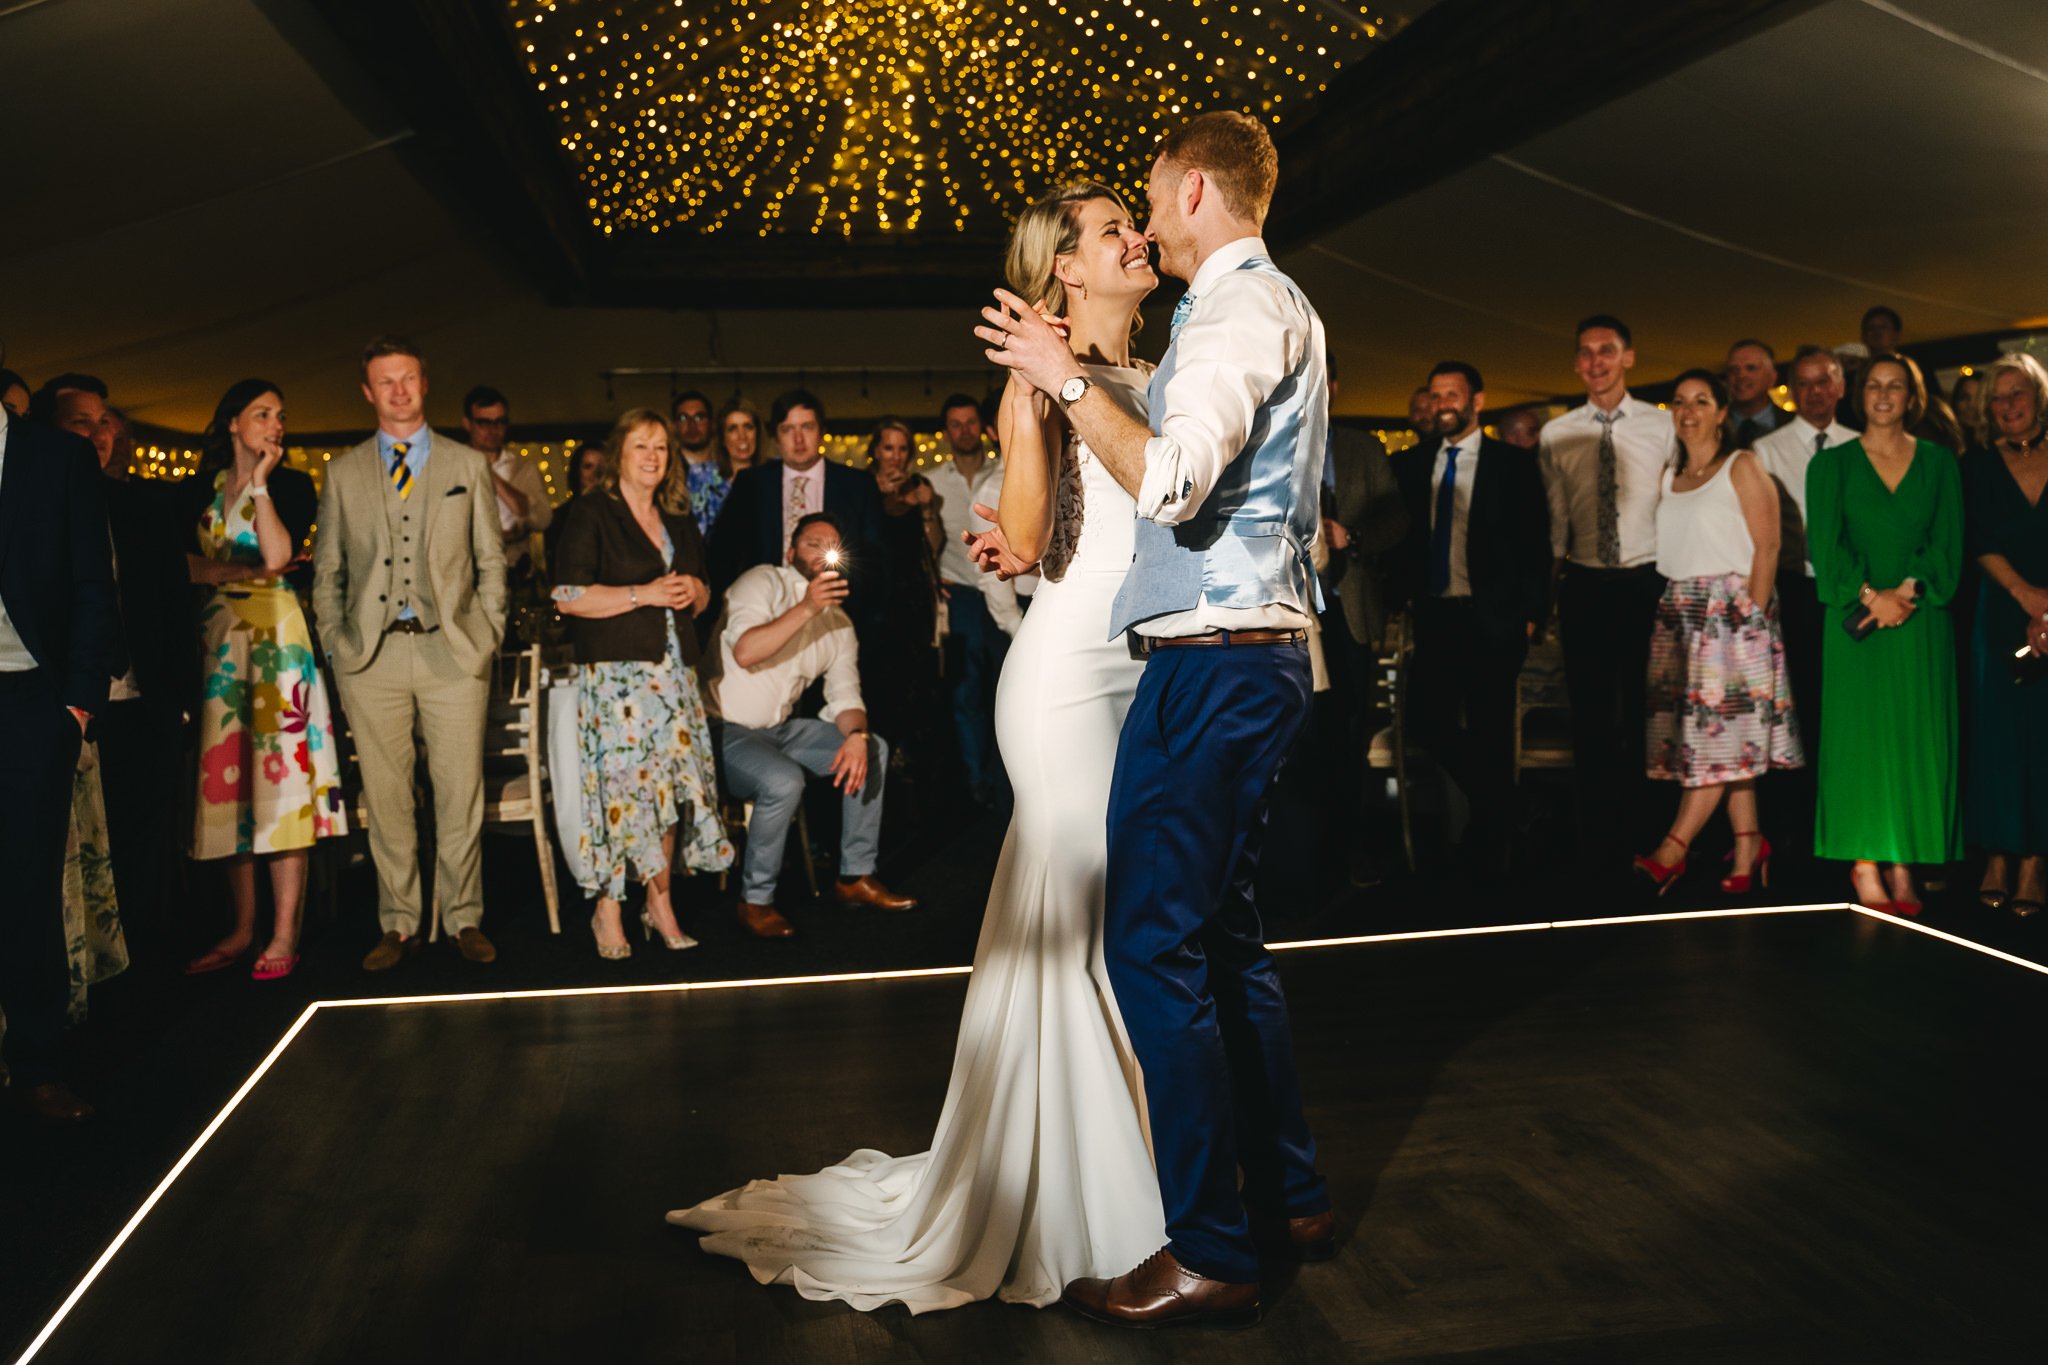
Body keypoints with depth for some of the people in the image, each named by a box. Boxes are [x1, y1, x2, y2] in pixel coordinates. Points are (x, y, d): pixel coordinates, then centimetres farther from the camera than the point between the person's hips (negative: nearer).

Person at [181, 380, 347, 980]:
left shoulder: (292, 485, 3)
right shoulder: (201, 489, 13)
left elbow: (277, 557, -12)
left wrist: (260, 482, -8)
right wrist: (232, 571, -8)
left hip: (276, 634, -4)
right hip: (220, 634, 4)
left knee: (279, 770, -8)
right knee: (228, 773, 3)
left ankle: (285, 935, -6)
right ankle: (242, 930, 10)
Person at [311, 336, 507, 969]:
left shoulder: (468, 465, 11)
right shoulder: (343, 473, 12)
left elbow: (491, 560, 11)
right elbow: (328, 570, 14)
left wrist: (488, 636, 2)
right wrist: (336, 644, 5)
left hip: (453, 653, -1)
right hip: (372, 656, 1)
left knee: (460, 794, 0)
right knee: (384, 797, 3)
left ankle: (464, 919, 12)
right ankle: (399, 925, 14)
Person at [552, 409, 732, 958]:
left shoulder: (679, 521, 17)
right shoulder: (592, 514, -1)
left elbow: (702, 592, 26)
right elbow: (567, 596, -10)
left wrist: (695, 591, 2)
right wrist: (644, 595, -14)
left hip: (674, 671, 6)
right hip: (615, 671, -6)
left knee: (671, 785, 3)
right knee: (620, 783, -8)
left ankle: (660, 904, 13)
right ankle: (608, 911, 3)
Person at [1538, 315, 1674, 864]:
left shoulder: (1662, 426, 2)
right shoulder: (1556, 434, 5)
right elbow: (1553, 522, 5)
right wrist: (1549, 594, 1)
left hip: (1647, 582, -1)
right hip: (1584, 586, 1)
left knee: (1647, 711, 4)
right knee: (1591, 714, 5)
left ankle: (1645, 832, 17)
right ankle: (1595, 835, 16)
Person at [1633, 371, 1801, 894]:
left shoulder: (1742, 466, -1)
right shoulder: (1669, 474, 16)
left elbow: (1766, 546, -7)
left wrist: (1753, 613, -14)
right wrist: (1669, 607, 5)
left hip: (1731, 611, -6)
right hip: (1679, 614, 6)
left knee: (1719, 734, -8)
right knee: (1726, 742, 5)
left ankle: (1671, 851, -11)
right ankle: (1749, 847, 10)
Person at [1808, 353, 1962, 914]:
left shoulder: (1939, 463, 11)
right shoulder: (1831, 464, 6)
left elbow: (1947, 543, 2)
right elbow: (1825, 543, -3)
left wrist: (1908, 590, -15)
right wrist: (1871, 595, -16)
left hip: (1921, 622, 2)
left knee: (1916, 740, 1)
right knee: (1860, 737, -3)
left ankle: (1903, 867, 6)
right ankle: (1865, 866, 0)